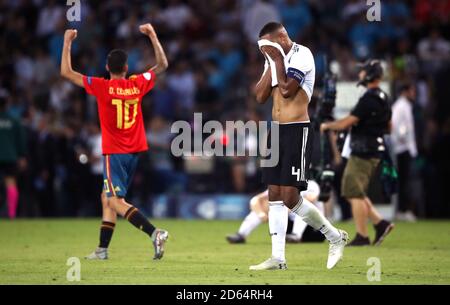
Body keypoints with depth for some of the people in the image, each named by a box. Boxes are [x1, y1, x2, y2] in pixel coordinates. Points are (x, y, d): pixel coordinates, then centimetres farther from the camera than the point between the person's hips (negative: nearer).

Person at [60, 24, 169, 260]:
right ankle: (102, 249, 18)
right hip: (134, 151, 6)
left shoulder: (102, 87, -11)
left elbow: (66, 72, -6)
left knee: (116, 201, -9)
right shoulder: (138, 85, 0)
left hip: (114, 153, -6)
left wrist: (67, 43, 3)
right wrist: (152, 35, 17)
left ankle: (154, 232, -27)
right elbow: (162, 64, 15)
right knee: (107, 197, 16)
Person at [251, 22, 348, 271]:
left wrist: (278, 60, -13)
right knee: (274, 195, 4)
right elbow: (260, 97, 6)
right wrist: (272, 64, 0)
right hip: (276, 131, 8)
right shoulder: (275, 60, 14)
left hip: (297, 131, -8)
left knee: (290, 196, -11)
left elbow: (287, 90, -22)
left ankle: (335, 237, 6)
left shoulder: (301, 55, -11)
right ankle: (278, 258, 6)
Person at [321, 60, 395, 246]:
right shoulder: (383, 98, 13)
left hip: (363, 153, -10)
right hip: (375, 151, 10)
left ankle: (362, 236, -4)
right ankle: (380, 224, 10)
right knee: (356, 193, 15)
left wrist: (326, 126, -3)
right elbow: (389, 127, 22)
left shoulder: (369, 99, -17)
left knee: (355, 194, -5)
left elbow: (347, 122, -18)